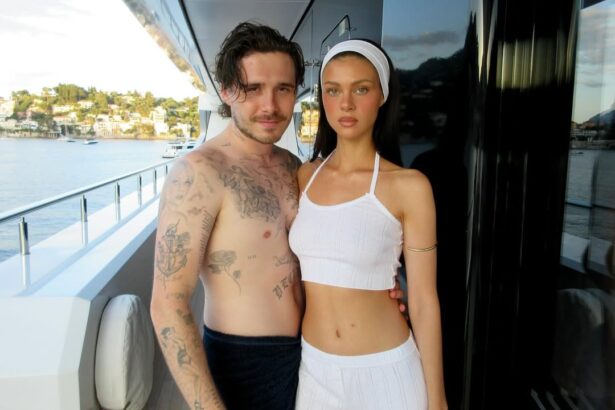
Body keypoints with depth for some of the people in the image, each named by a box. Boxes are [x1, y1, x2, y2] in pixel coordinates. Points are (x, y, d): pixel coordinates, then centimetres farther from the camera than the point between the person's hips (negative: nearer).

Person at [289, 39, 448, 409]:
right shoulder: (305, 176, -1)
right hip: (315, 367, 4)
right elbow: (295, 274, 8)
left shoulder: (408, 185, -13)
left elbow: (424, 299, -9)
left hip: (383, 371, -3)